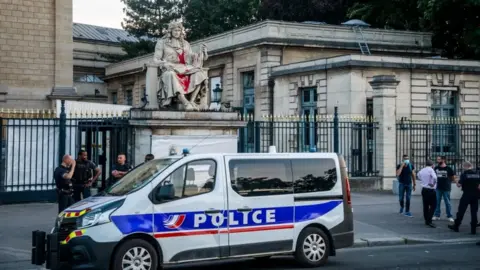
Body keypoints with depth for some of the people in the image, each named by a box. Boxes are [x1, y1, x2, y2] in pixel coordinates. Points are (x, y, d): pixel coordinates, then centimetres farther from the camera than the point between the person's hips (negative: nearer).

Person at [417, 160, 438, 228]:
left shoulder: (422, 170, 7)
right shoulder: (431, 170, -15)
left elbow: (418, 175, 28)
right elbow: (434, 177, -32)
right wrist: (433, 184, -16)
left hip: (424, 189, 7)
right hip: (431, 190, -7)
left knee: (425, 206, 13)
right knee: (433, 205, -3)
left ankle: (426, 220, 19)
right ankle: (429, 221, -12)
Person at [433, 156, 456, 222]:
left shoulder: (448, 169, -7)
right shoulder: (436, 168, 3)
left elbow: (453, 178, 3)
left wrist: (447, 181, 4)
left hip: (446, 188, -3)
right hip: (438, 188, 3)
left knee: (447, 203, 3)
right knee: (437, 202, 7)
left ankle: (450, 216, 11)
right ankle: (436, 215, 16)